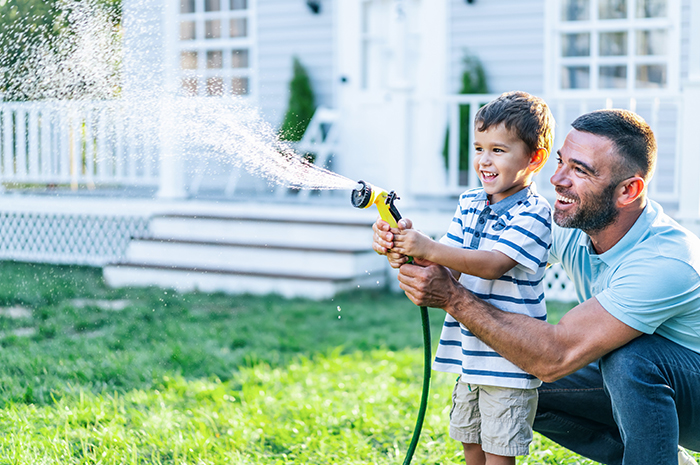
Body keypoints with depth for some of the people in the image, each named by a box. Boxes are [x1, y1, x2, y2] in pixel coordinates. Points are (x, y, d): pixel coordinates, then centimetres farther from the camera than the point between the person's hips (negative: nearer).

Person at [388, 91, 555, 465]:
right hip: (470, 351, 8)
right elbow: (449, 267, 4)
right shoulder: (469, 204, 9)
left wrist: (429, 249, -31)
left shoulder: (532, 213, -15)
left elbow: (493, 264, -27)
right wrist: (409, 251, -16)